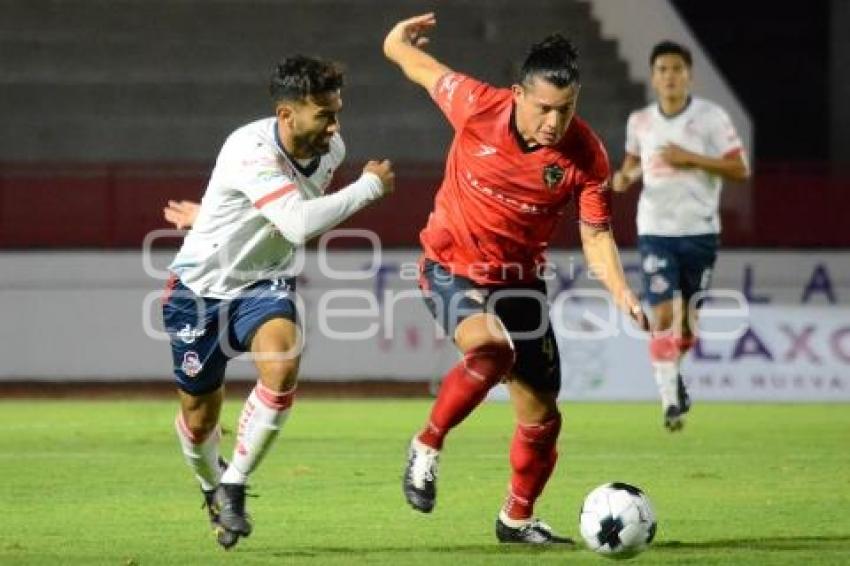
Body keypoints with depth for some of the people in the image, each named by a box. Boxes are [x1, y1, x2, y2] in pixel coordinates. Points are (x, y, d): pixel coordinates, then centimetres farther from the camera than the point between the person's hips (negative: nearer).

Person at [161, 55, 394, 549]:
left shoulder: (331, 149, -8)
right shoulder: (252, 151, -31)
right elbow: (300, 222, -43)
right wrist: (370, 186, -32)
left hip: (265, 285, 4)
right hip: (201, 288, -4)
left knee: (282, 367, -28)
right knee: (199, 419, 8)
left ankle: (233, 486, -13)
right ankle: (212, 487, 43)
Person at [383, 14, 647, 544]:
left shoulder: (586, 155, -17)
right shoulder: (477, 106, -21)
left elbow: (596, 235, -9)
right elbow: (421, 67, -3)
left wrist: (621, 291, -25)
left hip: (521, 278, 3)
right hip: (452, 267, -3)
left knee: (541, 415, 6)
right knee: (491, 345, -35)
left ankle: (517, 518, 31)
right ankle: (428, 445, -14)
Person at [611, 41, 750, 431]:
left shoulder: (711, 117, -6)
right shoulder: (640, 122, 4)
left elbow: (740, 170, -9)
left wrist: (690, 158, -19)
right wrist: (625, 176, 0)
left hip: (699, 231, -1)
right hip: (655, 231, 1)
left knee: (688, 318, 9)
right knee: (663, 315, -13)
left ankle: (673, 369, 40)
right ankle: (671, 402, -9)